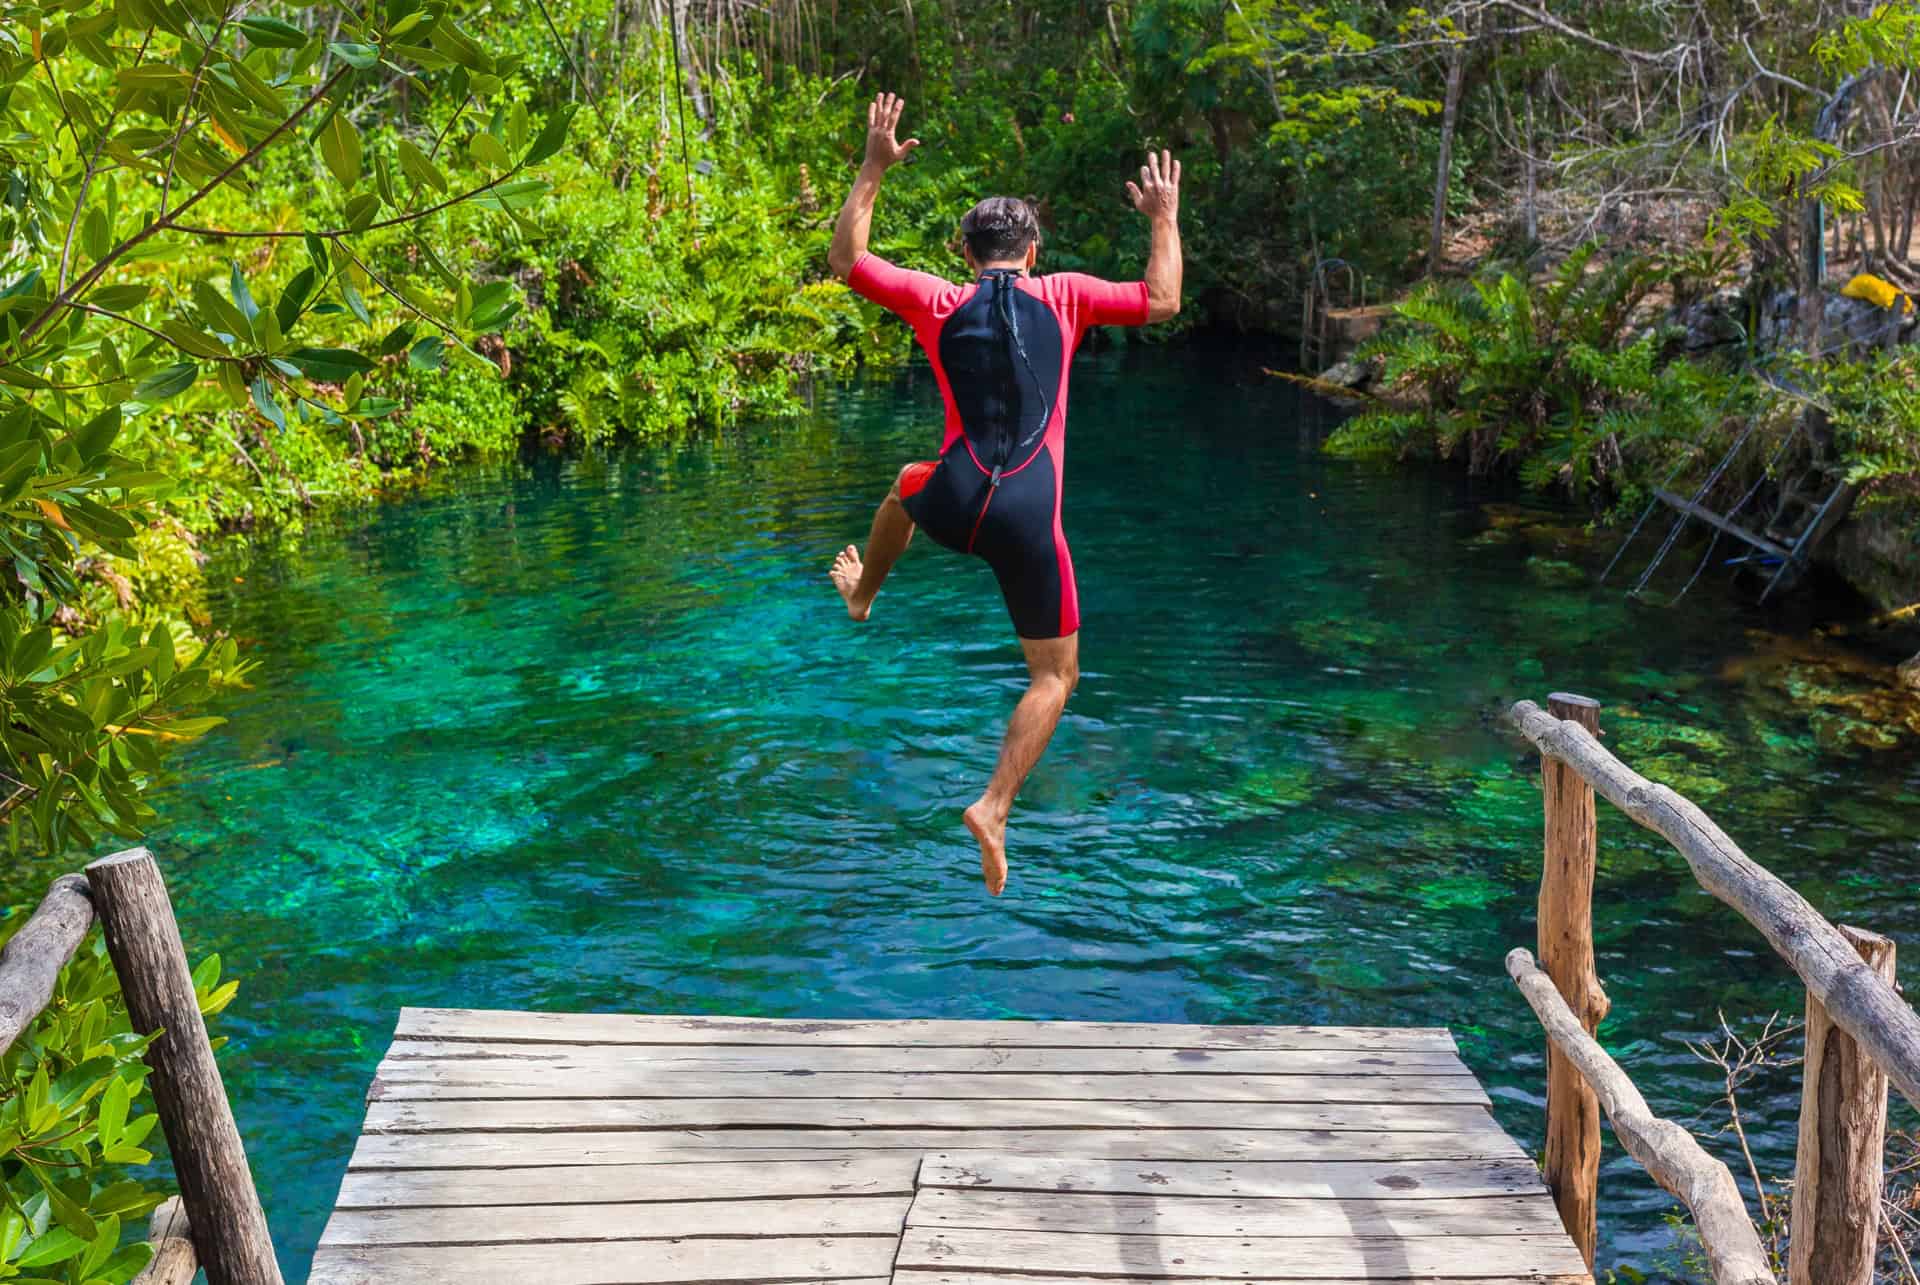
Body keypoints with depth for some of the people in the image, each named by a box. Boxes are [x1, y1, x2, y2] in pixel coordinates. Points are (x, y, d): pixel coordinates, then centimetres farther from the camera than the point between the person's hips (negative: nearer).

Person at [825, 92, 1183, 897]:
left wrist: (873, 171, 23)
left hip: (953, 508, 2)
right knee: (1055, 677, 12)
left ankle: (861, 593, 60)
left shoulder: (940, 301, 6)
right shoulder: (1062, 296, 4)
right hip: (1028, 523, -2)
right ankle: (994, 808, -3)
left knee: (910, 483, 41)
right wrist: (1166, 217, 27)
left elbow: (845, 259, 18)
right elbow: (1161, 302, 13)